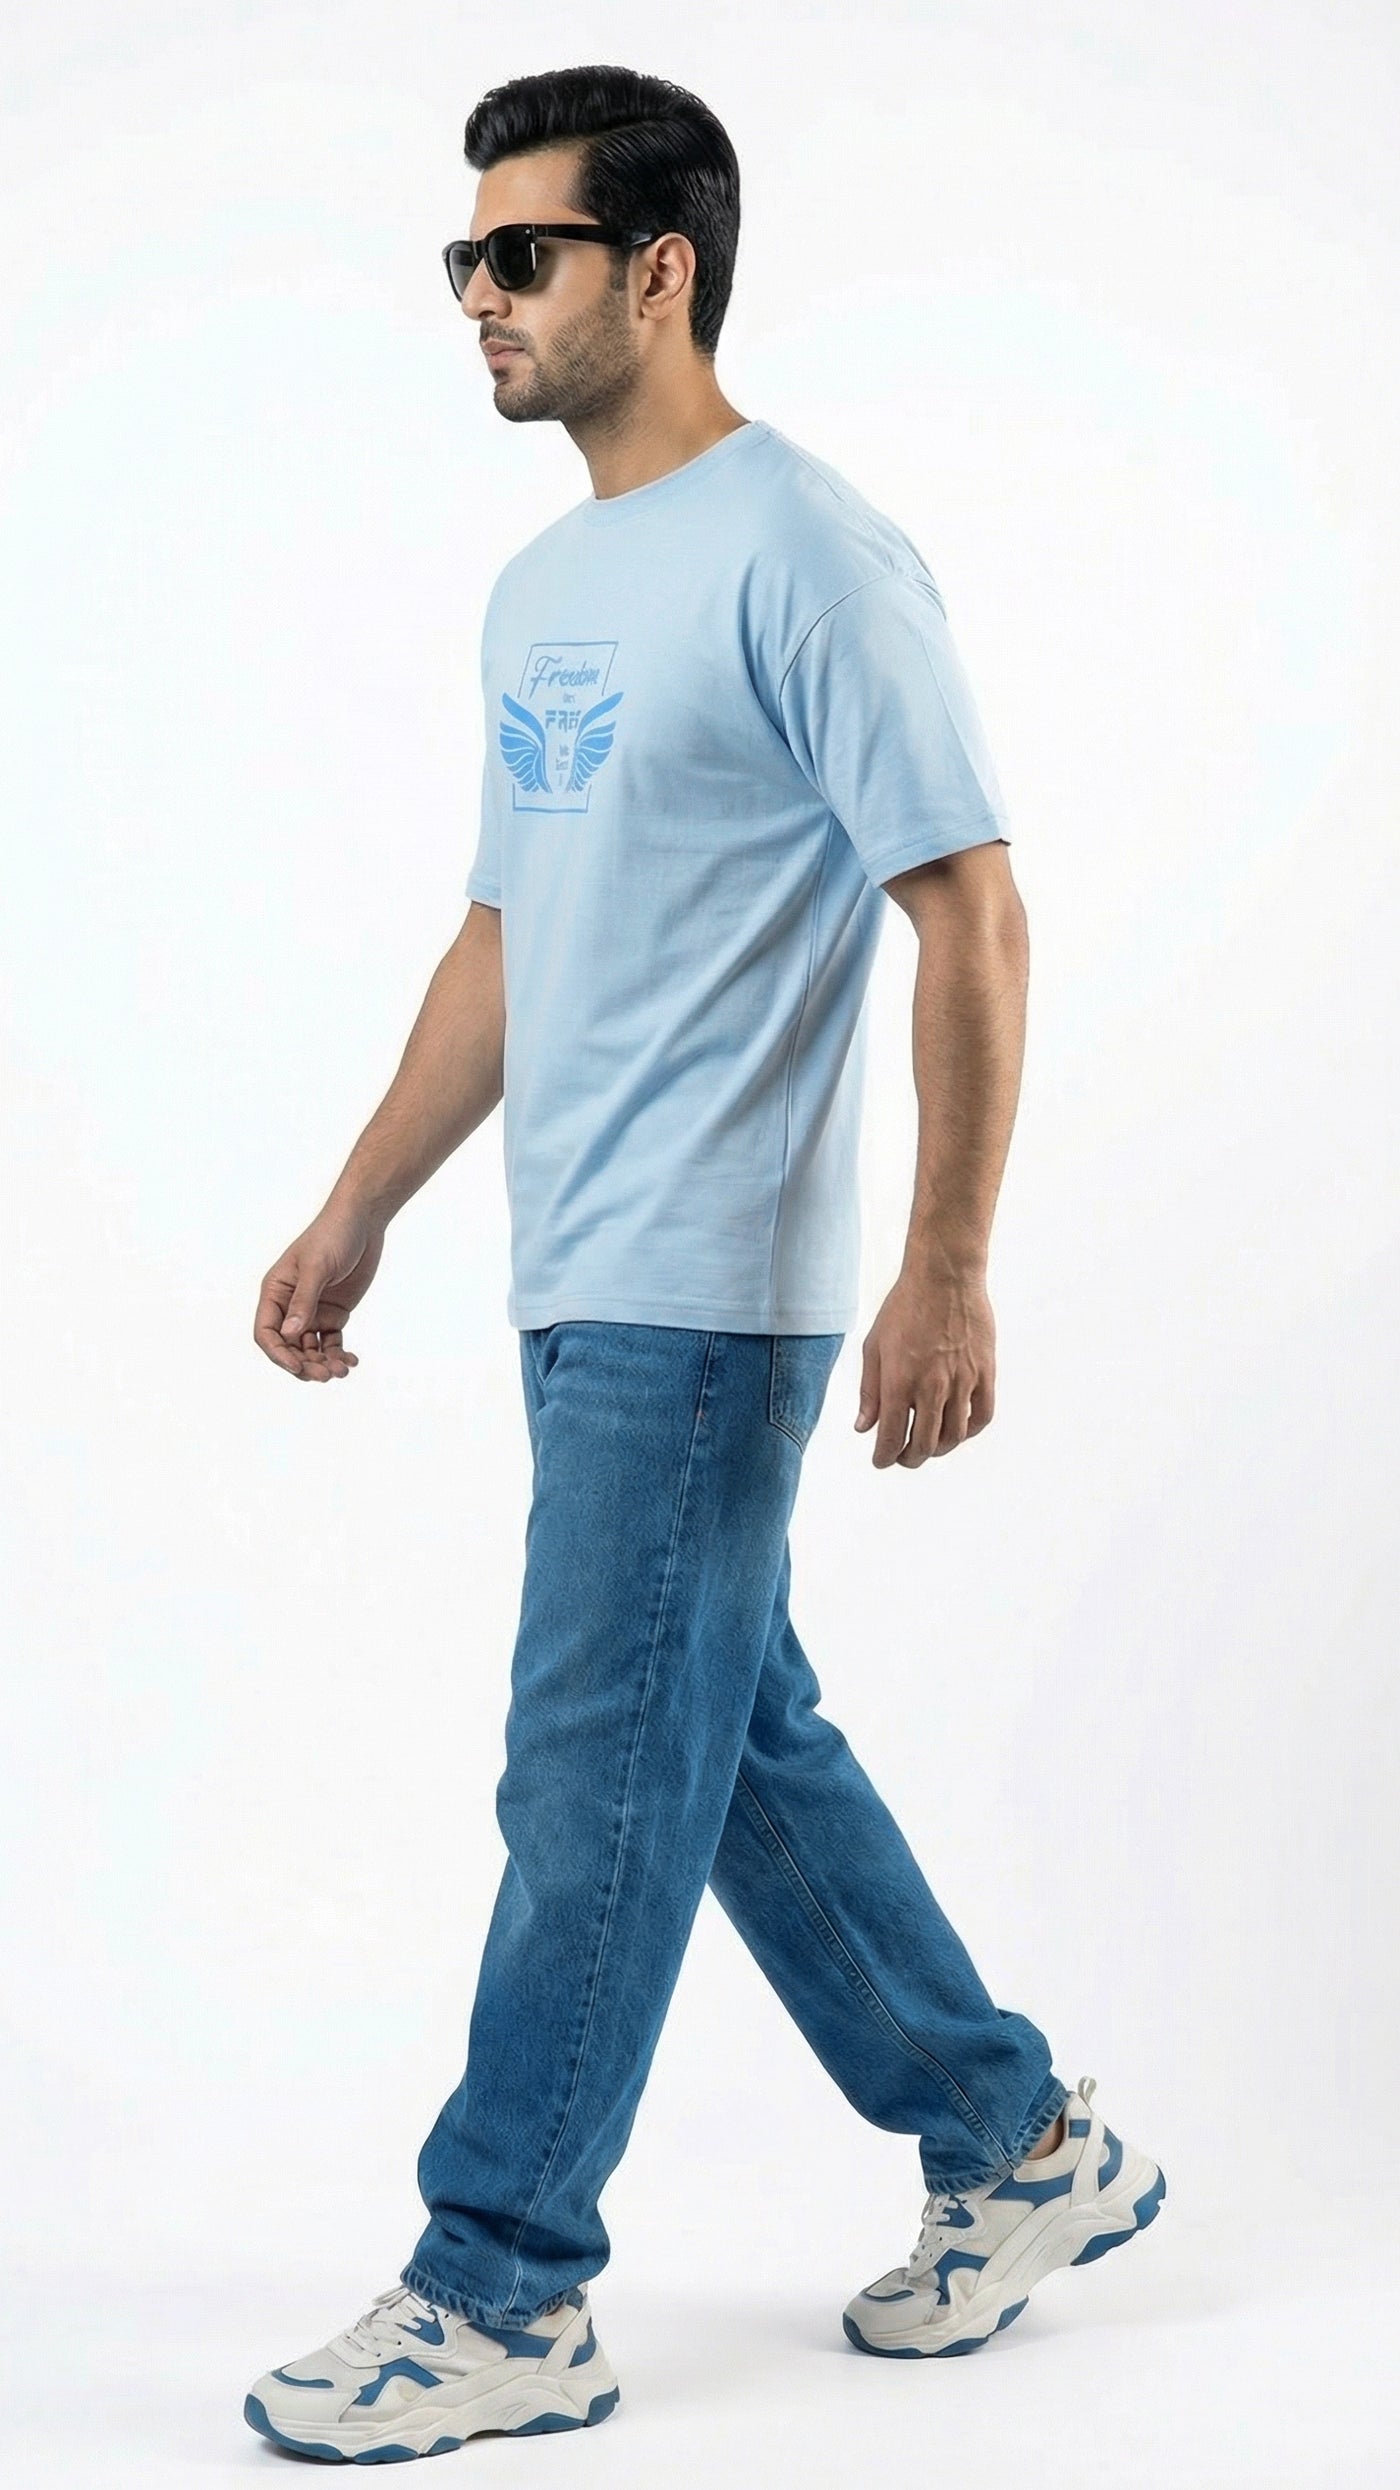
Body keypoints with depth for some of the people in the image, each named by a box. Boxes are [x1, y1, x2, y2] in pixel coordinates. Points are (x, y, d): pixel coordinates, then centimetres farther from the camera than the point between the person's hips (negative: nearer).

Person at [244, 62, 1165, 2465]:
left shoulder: (805, 556, -12)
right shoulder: (543, 588, 16)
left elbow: (973, 916, -15)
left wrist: (949, 1265, -20)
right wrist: (359, 1211, 21)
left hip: (701, 1294, -9)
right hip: (581, 1284, 9)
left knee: (596, 1776, -4)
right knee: (741, 1746, 15)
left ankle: (504, 2294, 7)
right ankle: (1021, 2149, 29)